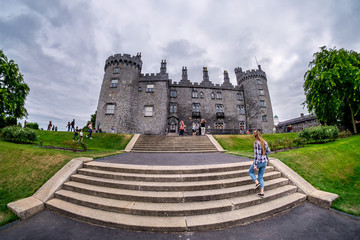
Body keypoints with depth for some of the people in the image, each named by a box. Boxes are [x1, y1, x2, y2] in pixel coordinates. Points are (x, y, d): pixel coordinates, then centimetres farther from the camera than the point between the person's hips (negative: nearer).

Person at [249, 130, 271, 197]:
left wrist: (255, 165, -17)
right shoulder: (264, 142, 3)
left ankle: (257, 183, 0)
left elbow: (256, 154, -20)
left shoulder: (256, 142, -18)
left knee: (250, 172, 19)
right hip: (264, 162, 7)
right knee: (260, 177, 16)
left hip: (258, 162, -6)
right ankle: (262, 193, 16)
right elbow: (268, 152, 13)